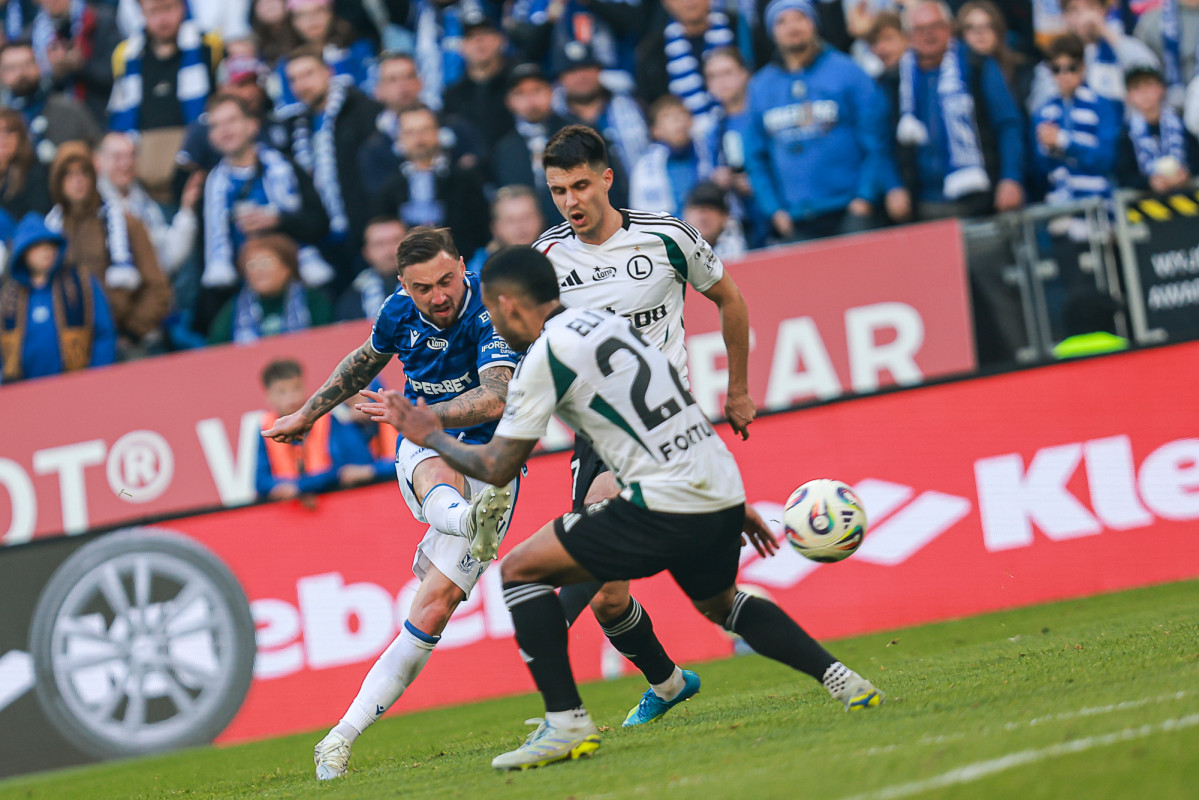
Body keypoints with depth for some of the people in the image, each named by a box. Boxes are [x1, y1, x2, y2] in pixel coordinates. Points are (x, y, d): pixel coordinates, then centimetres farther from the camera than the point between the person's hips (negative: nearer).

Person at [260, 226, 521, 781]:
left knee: (435, 605, -15)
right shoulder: (399, 312, -1)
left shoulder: (491, 312, -18)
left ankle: (344, 736, -13)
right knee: (437, 475, -37)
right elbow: (366, 360, 23)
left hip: (487, 467, -4)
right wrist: (309, 413, 31)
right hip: (422, 449, 4)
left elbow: (494, 400, -33)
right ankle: (472, 524, -75)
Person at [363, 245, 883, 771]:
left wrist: (430, 437, 15)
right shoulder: (604, 321, 19)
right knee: (717, 603, 35)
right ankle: (839, 678, 23)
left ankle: (566, 722, -5)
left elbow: (498, 466, -3)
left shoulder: (544, 357, -5)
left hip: (665, 509, -9)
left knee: (519, 569, 1)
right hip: (723, 491, 9)